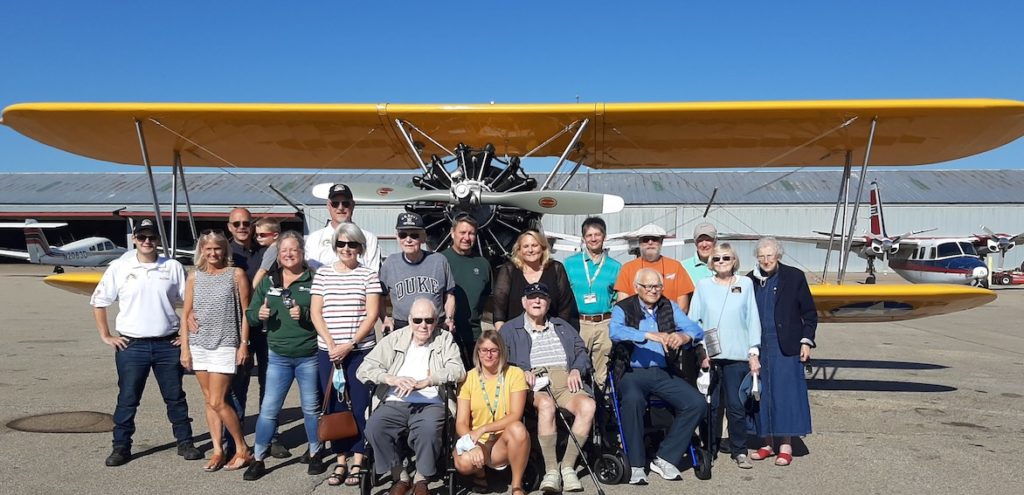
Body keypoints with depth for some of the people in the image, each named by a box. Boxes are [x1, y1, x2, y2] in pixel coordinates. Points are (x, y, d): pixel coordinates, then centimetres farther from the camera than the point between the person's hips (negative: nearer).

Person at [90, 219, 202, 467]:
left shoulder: (173, 267, 2)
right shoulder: (119, 267, 1)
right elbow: (99, 302, 7)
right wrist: (106, 335, 2)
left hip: (168, 344, 1)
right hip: (131, 345, 0)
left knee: (175, 397, 9)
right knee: (127, 399, 6)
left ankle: (185, 442, 20)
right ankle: (121, 447, 19)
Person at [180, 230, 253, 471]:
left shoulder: (236, 274, -1)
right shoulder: (194, 277, 8)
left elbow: (246, 311, -1)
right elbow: (186, 315, 9)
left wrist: (244, 344, -6)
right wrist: (184, 348, 4)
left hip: (225, 345, -4)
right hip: (199, 345, 4)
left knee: (217, 402, -7)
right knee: (209, 401, 8)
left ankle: (242, 449, 7)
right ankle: (218, 450, 17)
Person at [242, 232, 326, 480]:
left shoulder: (314, 280, -3)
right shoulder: (267, 282, 8)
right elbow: (250, 314, 11)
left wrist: (305, 314, -21)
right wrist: (259, 314, -10)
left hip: (309, 356, -2)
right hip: (278, 357, 2)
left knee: (311, 408, 10)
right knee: (268, 409, 3)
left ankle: (315, 454, 27)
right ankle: (258, 460, 15)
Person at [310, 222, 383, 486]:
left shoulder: (369, 275, 0)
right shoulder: (322, 273, 7)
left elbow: (372, 315, -5)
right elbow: (315, 313, 4)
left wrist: (349, 345, -13)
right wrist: (331, 344, -9)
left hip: (361, 351, -2)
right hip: (328, 351, 2)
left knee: (360, 405, 0)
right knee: (334, 406, 7)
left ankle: (357, 461, 10)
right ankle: (341, 460, 17)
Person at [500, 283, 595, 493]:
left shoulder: (562, 326, 29)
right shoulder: (509, 329, 18)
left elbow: (582, 352, 21)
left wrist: (576, 370, -1)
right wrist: (522, 373, -14)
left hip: (565, 379, 3)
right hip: (534, 383, -3)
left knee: (588, 405, -30)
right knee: (546, 404, -38)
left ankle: (568, 467, -21)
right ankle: (551, 470, -29)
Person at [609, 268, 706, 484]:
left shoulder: (670, 307, 14)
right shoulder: (623, 308, 2)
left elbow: (695, 330, 1)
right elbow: (615, 331, -19)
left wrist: (683, 337, -23)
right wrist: (650, 335, -30)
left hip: (663, 373, 4)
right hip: (632, 372, -4)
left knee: (697, 403, -16)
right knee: (633, 399, -35)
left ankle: (665, 458, -4)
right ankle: (635, 465, -17)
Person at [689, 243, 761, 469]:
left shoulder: (745, 284, 9)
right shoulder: (703, 286, 8)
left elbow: (753, 319, 7)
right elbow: (693, 320, 5)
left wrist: (754, 353, 3)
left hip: (737, 356, 0)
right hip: (709, 356, 0)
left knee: (736, 405, 0)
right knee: (709, 405, 3)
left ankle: (739, 451, 13)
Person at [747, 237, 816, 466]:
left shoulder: (794, 277, 1)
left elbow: (809, 312, 4)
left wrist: (806, 341, -3)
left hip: (786, 348, -3)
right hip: (758, 348, 3)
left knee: (786, 393, -3)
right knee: (761, 394, 5)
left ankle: (785, 446, 5)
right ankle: (766, 443, 16)